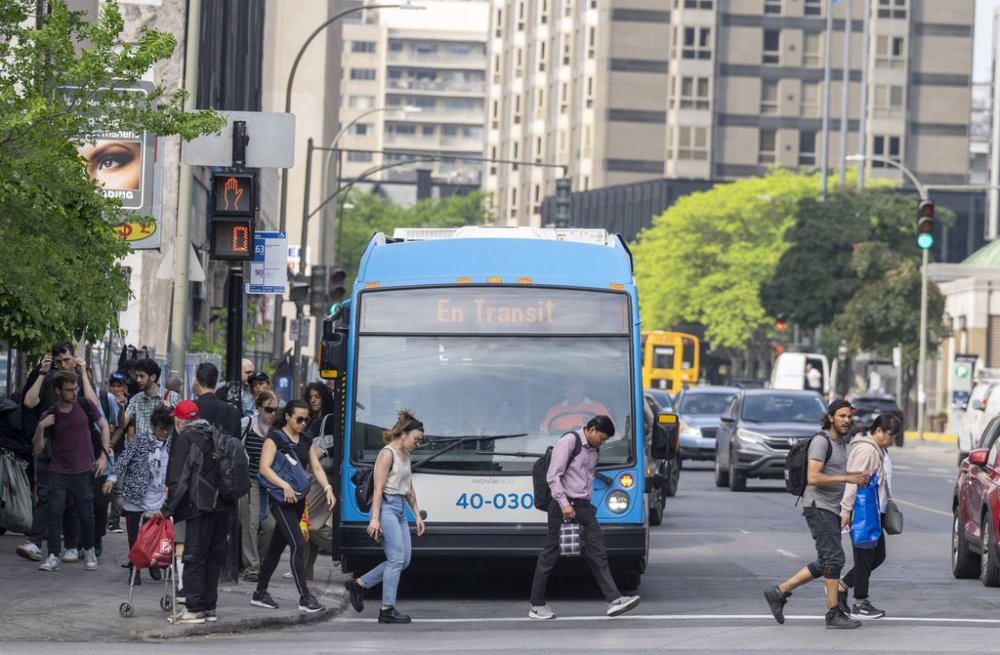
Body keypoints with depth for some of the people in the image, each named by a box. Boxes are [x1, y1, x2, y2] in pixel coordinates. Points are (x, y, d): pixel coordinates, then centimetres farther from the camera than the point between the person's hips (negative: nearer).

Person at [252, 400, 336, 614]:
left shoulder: (306, 440, 13)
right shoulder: (275, 438, -9)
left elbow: (316, 467, 8)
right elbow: (264, 468, -17)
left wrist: (328, 488, -9)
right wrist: (285, 486, -29)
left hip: (298, 499, 7)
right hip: (280, 500, -7)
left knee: (277, 546, 13)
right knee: (298, 544, -15)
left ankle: (260, 593, 21)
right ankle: (305, 598, -16)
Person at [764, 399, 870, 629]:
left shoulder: (839, 443, 17)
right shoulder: (821, 441, -13)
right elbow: (813, 478, -23)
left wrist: (854, 476, 15)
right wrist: (847, 478, -24)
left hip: (831, 509, 10)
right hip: (818, 507, -10)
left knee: (825, 564, 10)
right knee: (834, 558, -10)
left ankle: (779, 592, 15)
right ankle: (834, 614, -5)